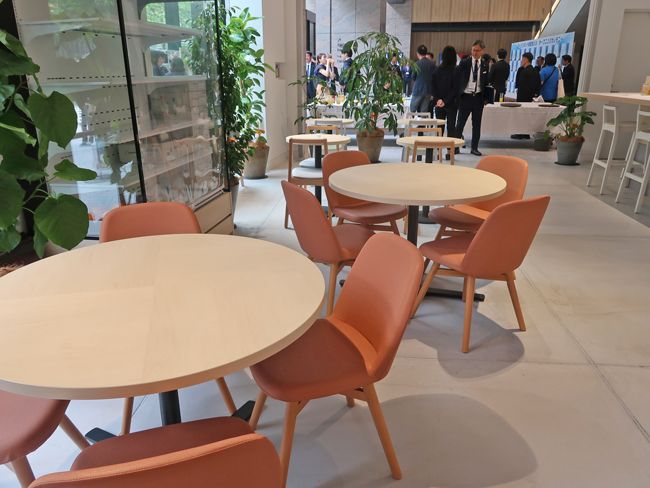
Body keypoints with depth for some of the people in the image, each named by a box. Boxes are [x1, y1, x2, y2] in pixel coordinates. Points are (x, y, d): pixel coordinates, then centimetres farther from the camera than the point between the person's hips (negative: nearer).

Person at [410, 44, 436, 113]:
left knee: (412, 110, 7)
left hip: (418, 90, -4)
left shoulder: (417, 64, -10)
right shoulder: (432, 64, 1)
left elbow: (413, 77, -2)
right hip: (428, 91, 4)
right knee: (424, 112, 7)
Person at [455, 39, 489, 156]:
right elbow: (456, 78, -2)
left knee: (477, 124, 7)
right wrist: (457, 94, -7)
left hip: (478, 97, 3)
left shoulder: (485, 65, 5)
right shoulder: (464, 63, -2)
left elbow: (486, 82, 11)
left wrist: (485, 97, 5)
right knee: (460, 123, 0)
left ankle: (474, 148, 15)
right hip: (466, 97, -3)